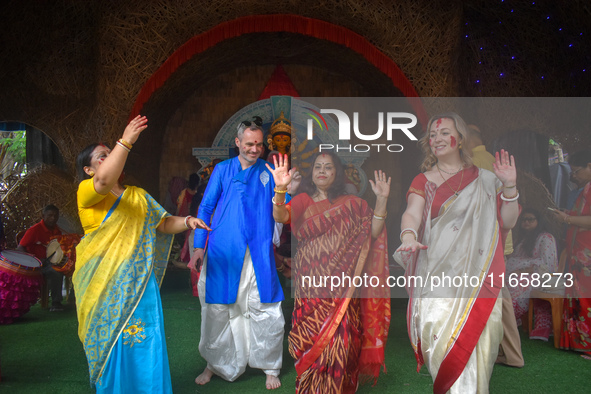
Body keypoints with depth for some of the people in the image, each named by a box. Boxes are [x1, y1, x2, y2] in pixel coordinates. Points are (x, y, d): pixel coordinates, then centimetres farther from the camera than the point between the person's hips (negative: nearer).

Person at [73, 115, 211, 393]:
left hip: (138, 279, 4)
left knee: (143, 340, 5)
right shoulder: (86, 191, -3)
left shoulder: (138, 195, 15)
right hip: (104, 283, -4)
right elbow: (105, 181, -26)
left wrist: (187, 222, -7)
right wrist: (126, 141, -30)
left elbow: (163, 223, 12)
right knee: (111, 342, 6)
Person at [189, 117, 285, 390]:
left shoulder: (269, 171, 9)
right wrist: (199, 246, 1)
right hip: (222, 253, 1)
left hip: (258, 253, 0)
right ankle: (215, 364, 28)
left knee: (265, 311, -1)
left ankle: (270, 368, 18)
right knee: (217, 310, 8)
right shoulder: (222, 170, 9)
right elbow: (206, 207, 9)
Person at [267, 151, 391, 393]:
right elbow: (280, 216, -12)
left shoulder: (351, 204, 11)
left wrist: (381, 200, -7)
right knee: (314, 341, 0)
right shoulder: (303, 200, 7)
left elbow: (373, 233, 3)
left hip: (344, 287, 1)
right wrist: (280, 188, -30)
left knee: (339, 342, 0)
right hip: (312, 285, -1)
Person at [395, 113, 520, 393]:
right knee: (440, 336, -11)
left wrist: (509, 186, -3)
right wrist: (408, 236, -30)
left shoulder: (485, 179, 14)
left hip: (479, 275, 1)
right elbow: (412, 213, -9)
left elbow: (507, 222, 11)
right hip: (438, 275, 0)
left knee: (475, 339, -6)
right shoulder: (423, 181, 11)